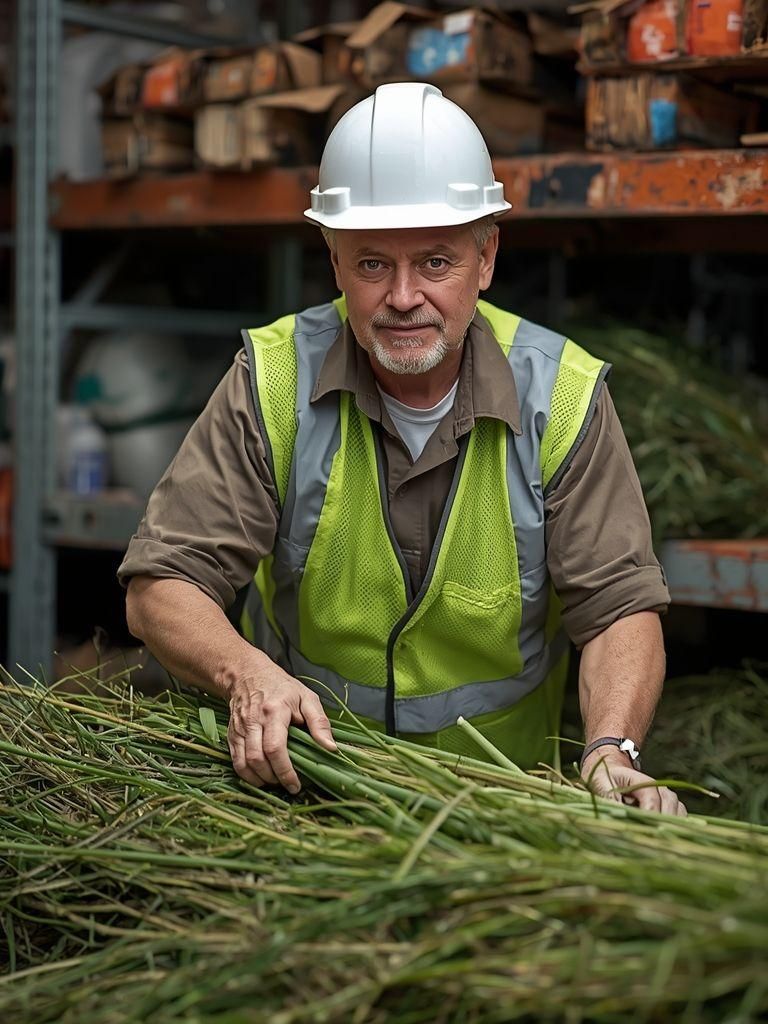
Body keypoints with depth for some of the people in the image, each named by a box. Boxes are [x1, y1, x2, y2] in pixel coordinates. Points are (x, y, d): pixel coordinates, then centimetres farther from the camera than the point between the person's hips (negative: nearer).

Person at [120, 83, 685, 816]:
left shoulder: (562, 395, -6)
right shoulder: (274, 379, -7)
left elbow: (619, 606, -7)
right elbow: (160, 588, -8)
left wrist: (611, 751, -26)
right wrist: (244, 672, -29)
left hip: (502, 794, 1)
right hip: (296, 776, 0)